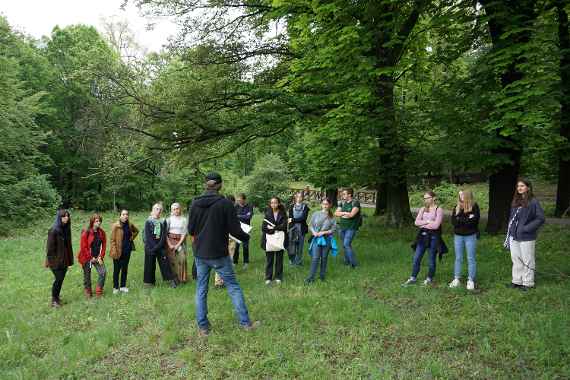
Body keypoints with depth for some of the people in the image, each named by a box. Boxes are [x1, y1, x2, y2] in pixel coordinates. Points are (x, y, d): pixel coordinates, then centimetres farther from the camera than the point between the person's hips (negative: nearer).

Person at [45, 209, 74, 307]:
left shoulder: (66, 229, 5)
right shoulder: (54, 230, -16)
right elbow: (50, 246, -15)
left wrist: (69, 259, 12)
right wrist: (50, 260, -14)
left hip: (64, 259, 6)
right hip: (56, 260, -6)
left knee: (61, 279, 13)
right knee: (58, 279, -1)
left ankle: (57, 297, 29)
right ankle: (53, 300, 15)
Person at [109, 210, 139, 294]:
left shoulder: (130, 225, 3)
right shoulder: (115, 225, -11)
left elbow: (136, 231, 24)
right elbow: (112, 239, -11)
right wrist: (114, 251, -16)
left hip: (127, 250, 5)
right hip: (118, 251, -5)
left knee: (125, 269, 13)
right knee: (117, 270, 5)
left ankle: (123, 286, 24)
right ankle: (115, 287, 16)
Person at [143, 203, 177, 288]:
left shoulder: (163, 222, 7)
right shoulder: (148, 222, 0)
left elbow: (164, 235, 0)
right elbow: (147, 236, -7)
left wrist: (158, 246, -12)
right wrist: (154, 246, -14)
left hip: (160, 246, 1)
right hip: (150, 246, -1)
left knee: (164, 262, -3)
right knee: (150, 264, 4)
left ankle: (171, 280, -2)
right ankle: (149, 281, 15)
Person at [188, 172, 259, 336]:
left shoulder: (195, 203, -2)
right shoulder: (225, 204, -14)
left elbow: (190, 230, 5)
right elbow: (235, 230, -11)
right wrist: (246, 237, 9)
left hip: (200, 253, 3)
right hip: (219, 254, -3)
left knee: (201, 289, 13)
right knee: (233, 287, 8)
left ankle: (203, 327, 17)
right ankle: (245, 322, 14)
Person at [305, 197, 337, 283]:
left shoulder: (332, 217, -1)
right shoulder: (316, 214, 2)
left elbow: (333, 229, -2)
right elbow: (310, 226, 6)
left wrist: (323, 232, -12)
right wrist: (314, 232, -12)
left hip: (326, 239, 0)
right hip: (316, 239, 0)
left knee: (324, 258, 11)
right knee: (315, 258, -3)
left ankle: (322, 275, 25)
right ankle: (311, 277, 1)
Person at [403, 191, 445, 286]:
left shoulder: (439, 210, -7)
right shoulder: (423, 209, 9)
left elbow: (436, 225, -17)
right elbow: (416, 222, 0)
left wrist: (422, 224, -8)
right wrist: (427, 221, -13)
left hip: (433, 237, -5)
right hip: (422, 236, 5)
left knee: (432, 260, 7)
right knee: (416, 258, 6)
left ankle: (430, 279, 23)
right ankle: (413, 278, 16)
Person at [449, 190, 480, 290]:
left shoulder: (474, 207, -4)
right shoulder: (456, 208, 6)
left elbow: (474, 221, -15)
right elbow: (453, 221, -5)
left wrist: (460, 220, -13)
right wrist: (467, 219, -14)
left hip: (470, 236, -3)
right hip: (458, 236, 3)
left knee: (471, 258, 3)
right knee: (458, 258, 9)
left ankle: (471, 281, 10)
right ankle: (456, 279, 16)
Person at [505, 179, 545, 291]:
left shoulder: (533, 202, -12)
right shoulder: (515, 201, 8)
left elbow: (540, 218, -15)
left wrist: (526, 228, -17)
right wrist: (509, 232, 13)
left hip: (526, 238, -6)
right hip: (514, 236, 6)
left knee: (527, 261, 6)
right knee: (516, 260, 15)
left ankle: (528, 283, 18)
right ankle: (517, 281, 26)